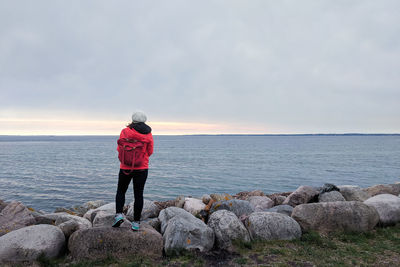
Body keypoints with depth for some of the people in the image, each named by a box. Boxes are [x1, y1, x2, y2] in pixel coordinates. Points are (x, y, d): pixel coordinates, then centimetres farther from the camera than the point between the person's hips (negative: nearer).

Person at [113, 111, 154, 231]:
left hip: (126, 168, -1)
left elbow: (120, 149, -3)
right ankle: (136, 222, 11)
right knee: (138, 195, 7)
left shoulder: (125, 131, -7)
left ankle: (118, 214, 5)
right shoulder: (148, 134, -3)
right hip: (142, 168, 1)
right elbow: (150, 151, 5)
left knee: (121, 191, 19)